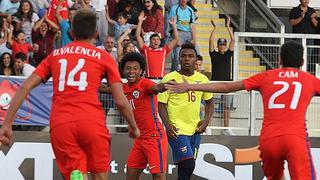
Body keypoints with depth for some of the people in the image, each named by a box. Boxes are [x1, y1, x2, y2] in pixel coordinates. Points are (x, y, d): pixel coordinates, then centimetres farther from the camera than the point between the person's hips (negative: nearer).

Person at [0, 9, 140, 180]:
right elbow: (120, 101, 9)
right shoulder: (103, 57, 13)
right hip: (92, 122, -2)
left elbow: (25, 88, 11)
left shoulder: (55, 55, 20)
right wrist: (134, 127, 25)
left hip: (60, 126, 2)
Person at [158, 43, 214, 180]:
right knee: (188, 165, -18)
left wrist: (206, 121, 4)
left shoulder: (202, 79, 7)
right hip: (177, 129, -5)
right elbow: (161, 104, -4)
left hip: (195, 129, 5)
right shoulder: (170, 78, -6)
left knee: (185, 168, 10)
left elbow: (209, 102, 20)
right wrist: (167, 124, -18)